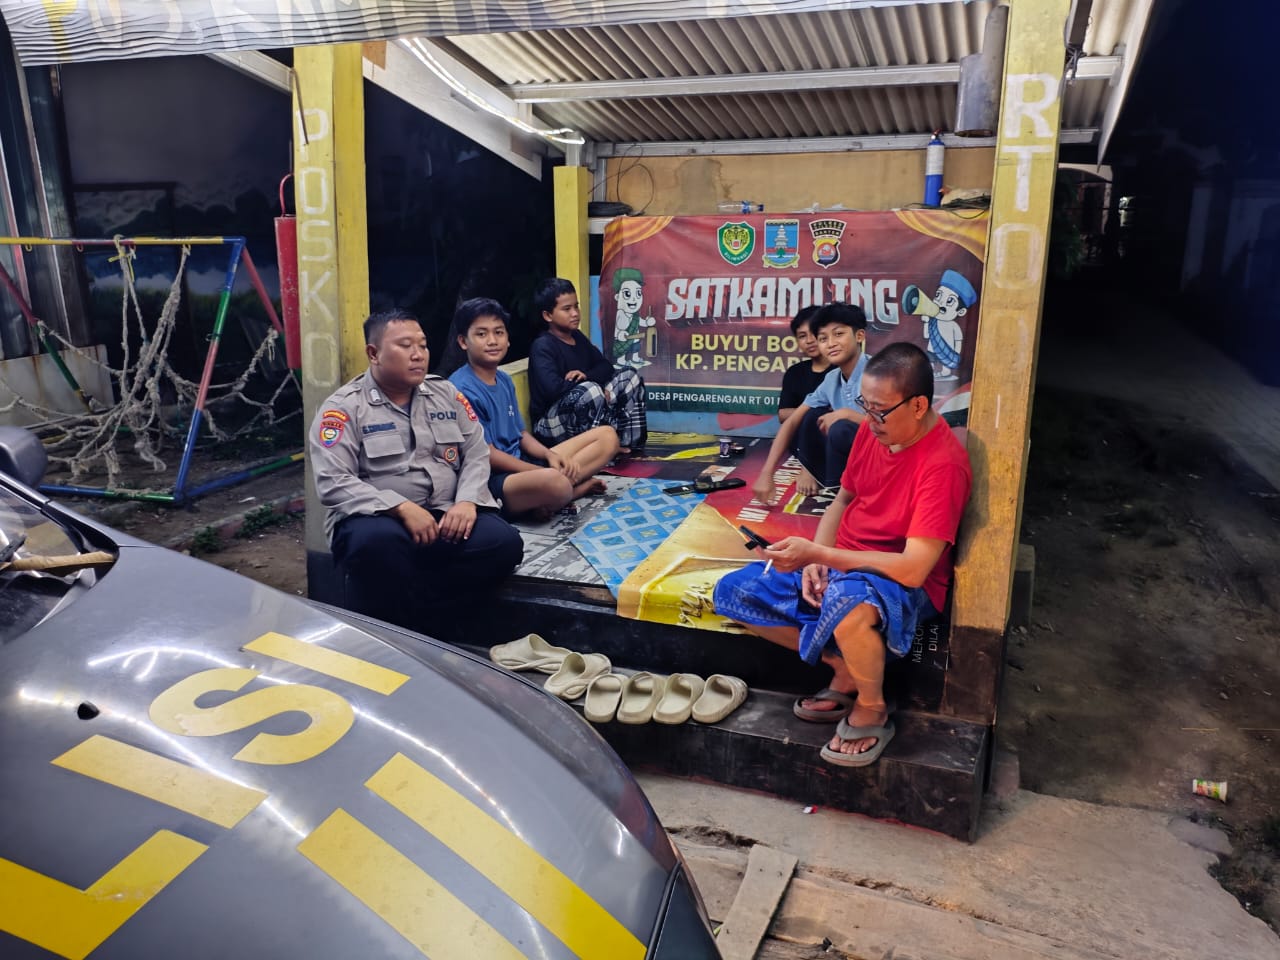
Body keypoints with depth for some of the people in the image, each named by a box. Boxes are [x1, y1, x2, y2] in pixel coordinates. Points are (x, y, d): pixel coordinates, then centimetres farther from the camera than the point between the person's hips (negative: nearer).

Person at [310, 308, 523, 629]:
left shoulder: (445, 393, 13)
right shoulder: (343, 408, -2)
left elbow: (476, 454, 11)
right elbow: (333, 483, -12)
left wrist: (467, 501, -10)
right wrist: (402, 508, -23)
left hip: (445, 515, 4)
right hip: (377, 519, -4)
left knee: (504, 542, -24)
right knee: (378, 541, -40)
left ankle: (407, 598, -16)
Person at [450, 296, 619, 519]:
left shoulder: (504, 380, 13)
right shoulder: (462, 389, -15)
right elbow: (487, 454, -16)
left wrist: (550, 455, -4)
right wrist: (545, 473, -16)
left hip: (522, 464, 10)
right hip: (492, 480, -10)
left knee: (607, 436, 8)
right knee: (554, 482, -42)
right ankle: (575, 486, -6)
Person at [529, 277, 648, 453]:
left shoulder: (578, 337, 10)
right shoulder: (542, 346, -16)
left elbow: (606, 367, 10)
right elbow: (553, 388, -30)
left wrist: (586, 376, -12)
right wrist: (586, 383, -16)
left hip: (585, 414, 9)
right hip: (550, 423, -9)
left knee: (628, 376, 2)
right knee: (591, 390, -36)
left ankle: (630, 441, -1)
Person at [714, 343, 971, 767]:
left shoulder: (943, 464, -25)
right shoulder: (872, 429, -2)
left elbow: (912, 569, -29)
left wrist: (816, 553, -29)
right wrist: (814, 561, -5)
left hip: (901, 581, -8)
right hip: (840, 565, 8)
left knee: (847, 603, -43)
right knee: (732, 593, -4)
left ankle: (871, 711, -10)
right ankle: (846, 669, 3)